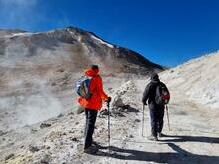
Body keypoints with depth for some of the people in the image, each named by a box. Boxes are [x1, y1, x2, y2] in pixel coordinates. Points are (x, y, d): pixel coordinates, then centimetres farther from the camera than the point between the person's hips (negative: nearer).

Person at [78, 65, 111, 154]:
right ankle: (87, 146, 0)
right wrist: (107, 98, -1)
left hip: (85, 102, 8)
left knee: (88, 121, 21)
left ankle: (88, 139, 37)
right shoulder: (97, 78, -12)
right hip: (93, 104, -7)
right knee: (91, 124, -4)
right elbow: (100, 91, -14)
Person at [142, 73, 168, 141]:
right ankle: (159, 132, 33)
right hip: (161, 105, 6)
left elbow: (145, 94, -12)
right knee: (160, 119, 18)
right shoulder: (162, 85, 5)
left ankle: (154, 135, 1)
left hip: (153, 105, -5)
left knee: (153, 120, -1)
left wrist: (144, 101, 4)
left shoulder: (150, 85, -12)